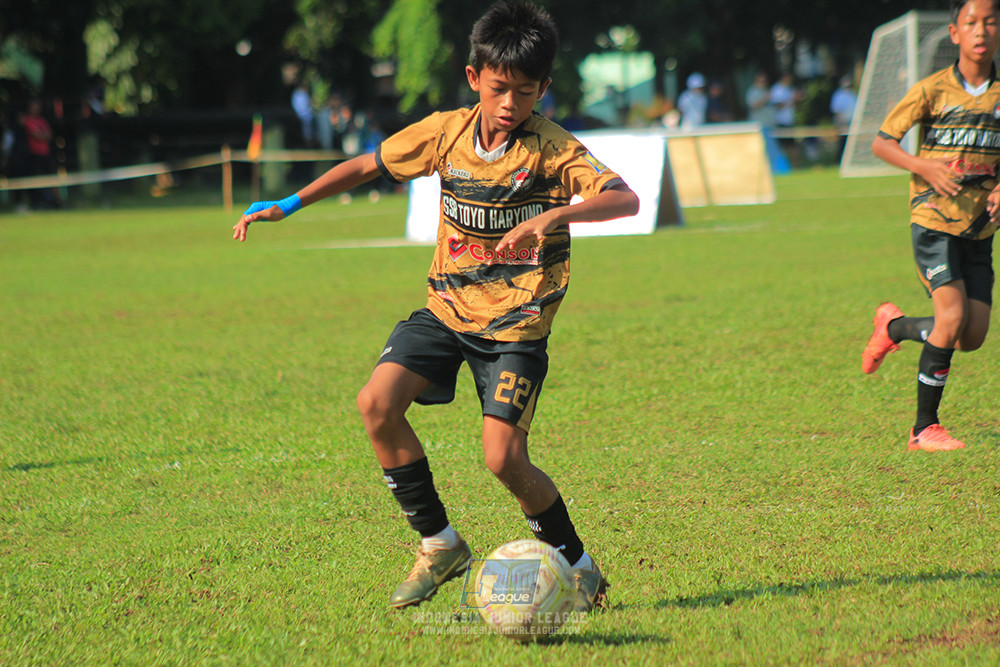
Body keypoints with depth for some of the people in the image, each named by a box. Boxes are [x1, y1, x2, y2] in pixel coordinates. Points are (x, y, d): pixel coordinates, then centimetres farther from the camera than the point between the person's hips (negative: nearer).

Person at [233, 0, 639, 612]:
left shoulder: (551, 148, -14)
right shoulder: (445, 132, -2)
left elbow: (626, 199, -27)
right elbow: (369, 165, 13)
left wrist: (555, 215, -43)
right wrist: (288, 205, 8)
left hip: (516, 326, -5)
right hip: (447, 309, 5)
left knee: (504, 458, -17)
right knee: (377, 402, -16)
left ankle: (579, 567, 8)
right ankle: (439, 545, 1)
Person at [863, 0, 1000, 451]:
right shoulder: (932, 90, -5)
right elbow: (881, 143, -1)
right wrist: (924, 166, -18)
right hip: (934, 218, -4)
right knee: (952, 316, -18)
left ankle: (894, 325, 30)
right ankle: (923, 429, -5)